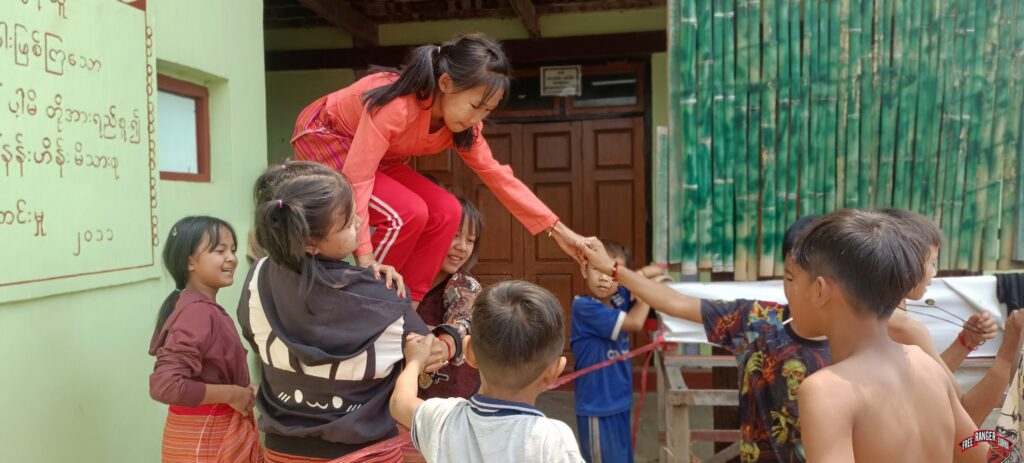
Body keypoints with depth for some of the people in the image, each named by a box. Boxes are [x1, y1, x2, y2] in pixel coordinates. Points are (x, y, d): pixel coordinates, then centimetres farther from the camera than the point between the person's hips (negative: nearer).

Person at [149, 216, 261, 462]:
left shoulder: (206, 309, 5)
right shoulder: (197, 312, -23)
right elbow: (165, 385, -30)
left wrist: (242, 389, 0)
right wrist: (231, 393, -21)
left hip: (221, 431, 9)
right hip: (202, 437, -9)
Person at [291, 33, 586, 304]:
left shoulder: (463, 124, -13)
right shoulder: (396, 106, -37)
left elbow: (497, 175, -6)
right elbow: (357, 178, -37)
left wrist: (559, 230, -8)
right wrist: (365, 259, -40)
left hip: (375, 156, 7)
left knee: (445, 211, -11)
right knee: (407, 213, -27)